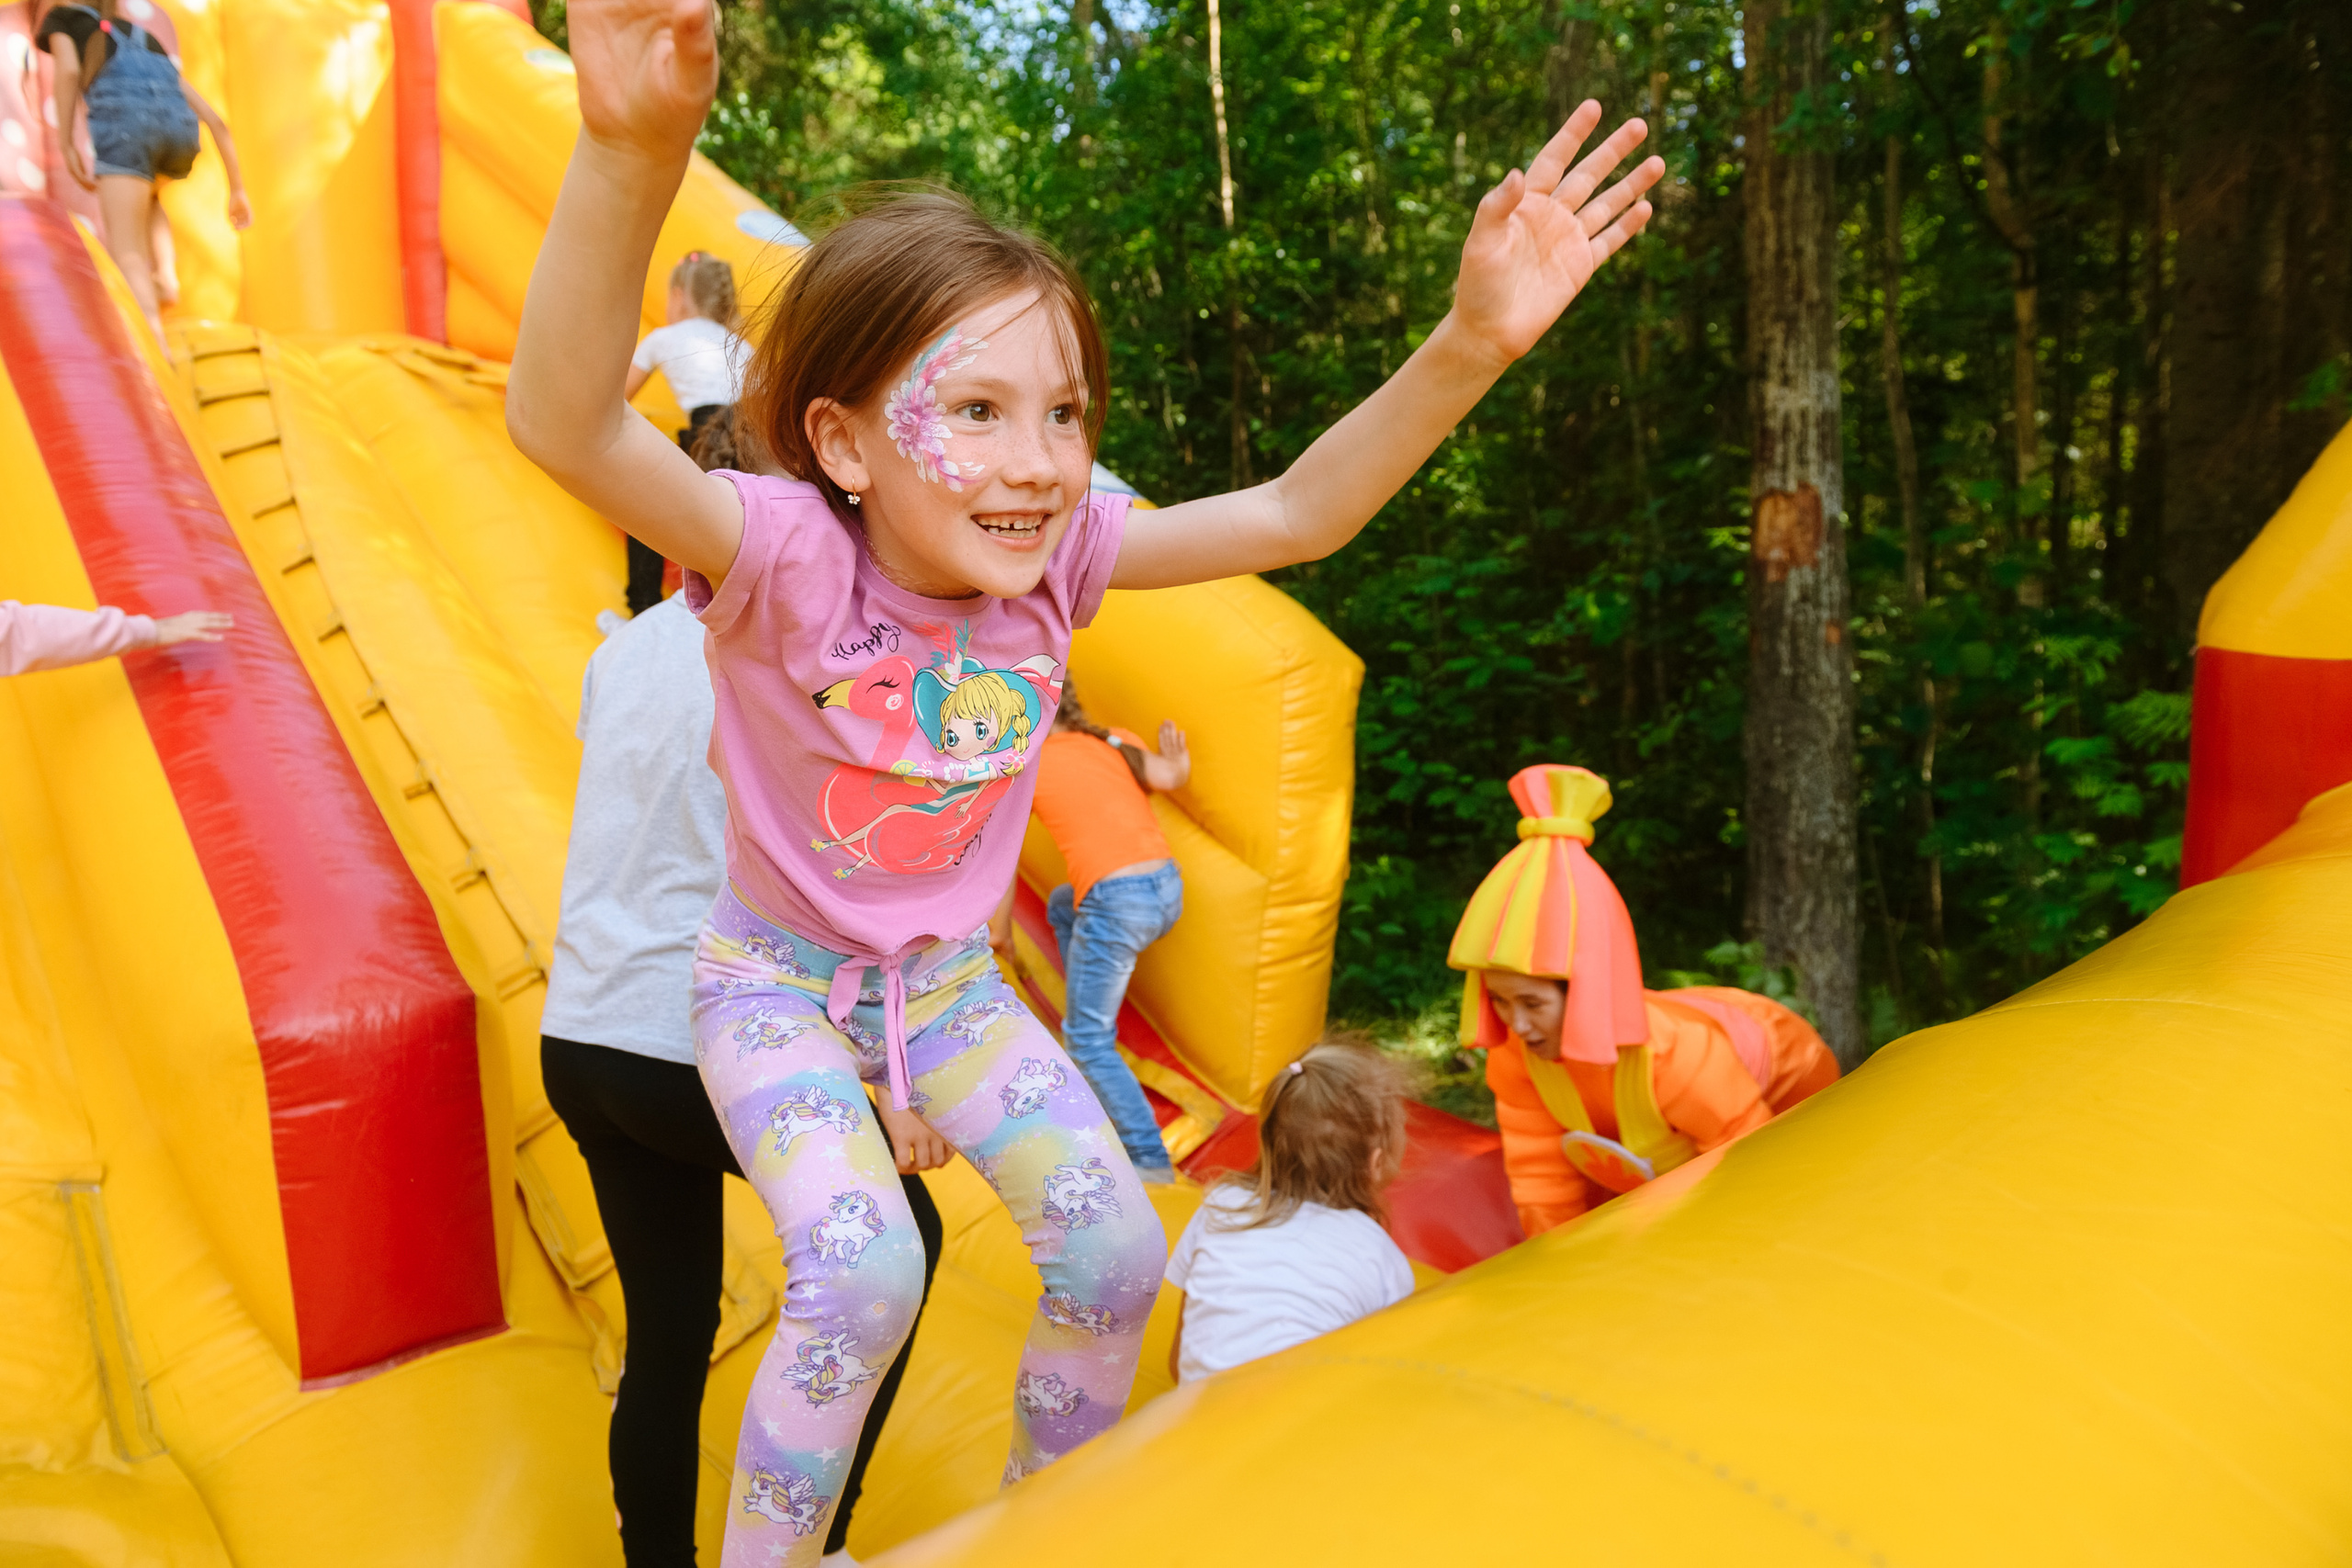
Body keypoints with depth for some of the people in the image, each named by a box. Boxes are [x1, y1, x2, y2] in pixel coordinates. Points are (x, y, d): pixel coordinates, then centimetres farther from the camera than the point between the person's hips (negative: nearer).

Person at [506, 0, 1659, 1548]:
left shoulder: (1055, 558, -16)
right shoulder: (788, 558, -30)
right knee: (863, 1269, -25)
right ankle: (762, 1554, 3)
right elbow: (566, 428, -47)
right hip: (777, 982, -4)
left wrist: (1470, 346, -26)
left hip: (951, 981, 5)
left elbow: (1293, 514, -13)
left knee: (1115, 1250, -1)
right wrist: (633, 154, -65)